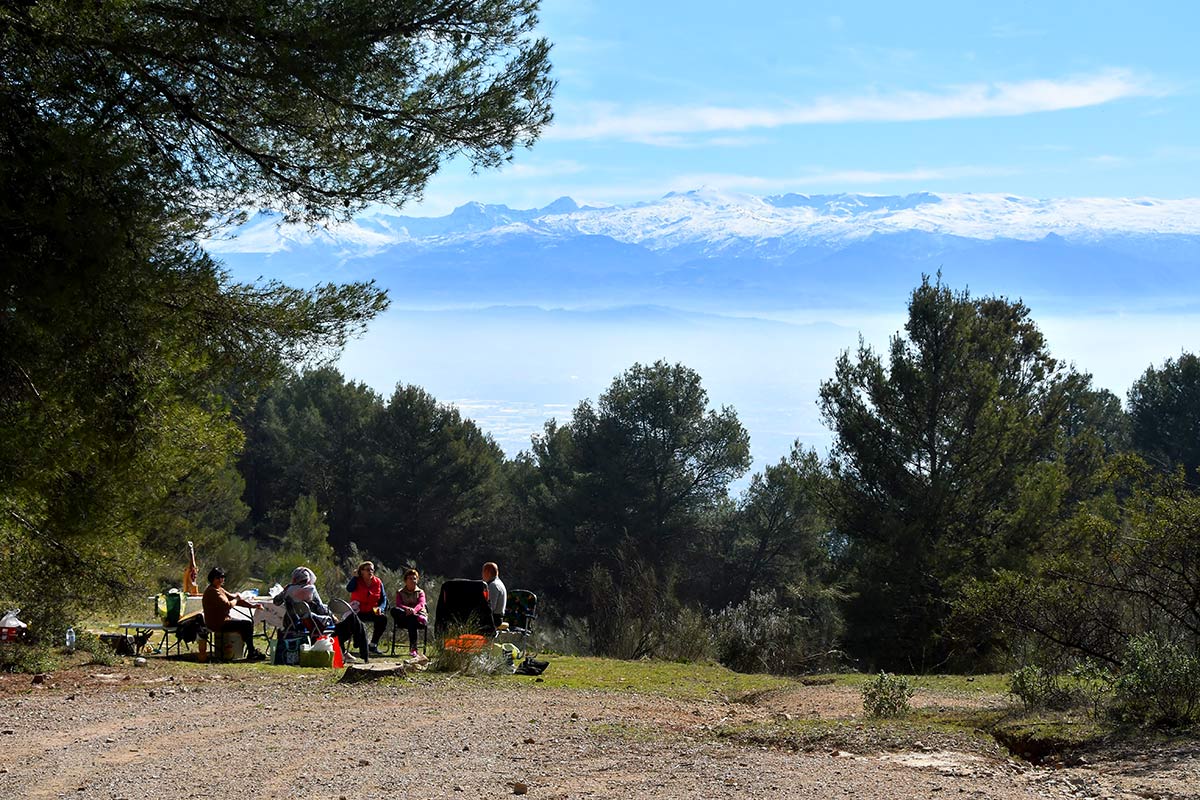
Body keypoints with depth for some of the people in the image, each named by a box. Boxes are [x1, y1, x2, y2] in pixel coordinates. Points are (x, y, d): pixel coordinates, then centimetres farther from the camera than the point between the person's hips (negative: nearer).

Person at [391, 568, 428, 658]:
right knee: (394, 611, -30)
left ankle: (413, 649, -44)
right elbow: (398, 605, -1)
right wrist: (407, 609, -26)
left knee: (412, 619, -40)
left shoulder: (420, 592, 18)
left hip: (419, 617, -1)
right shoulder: (400, 593, 19)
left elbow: (421, 604, -3)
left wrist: (414, 610, -29)